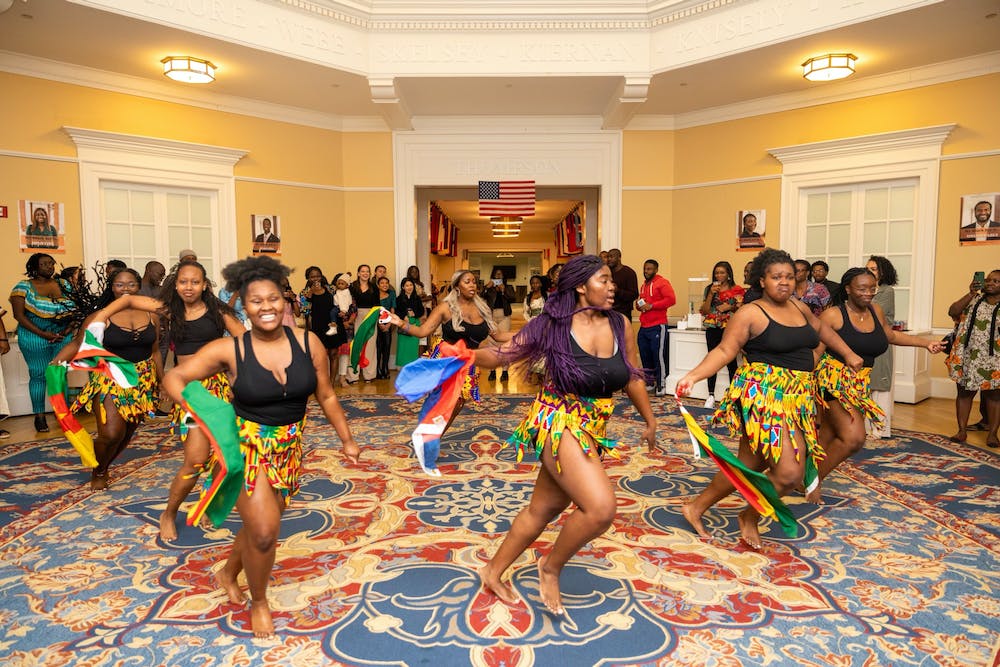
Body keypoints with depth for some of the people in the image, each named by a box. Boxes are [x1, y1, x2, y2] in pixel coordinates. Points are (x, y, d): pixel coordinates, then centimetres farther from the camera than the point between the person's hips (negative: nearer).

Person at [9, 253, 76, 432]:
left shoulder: (64, 284, 8)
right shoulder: (24, 287, -2)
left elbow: (75, 309, 7)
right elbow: (19, 315, -8)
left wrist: (69, 329, -9)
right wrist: (42, 334, -15)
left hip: (63, 336, 3)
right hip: (35, 337, -3)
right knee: (39, 375, 2)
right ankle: (39, 416, 10)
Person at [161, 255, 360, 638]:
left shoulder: (308, 343, -8)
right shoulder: (229, 350, -14)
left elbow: (326, 396, 1)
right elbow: (173, 378, -10)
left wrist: (346, 440, 4)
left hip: (288, 448, 4)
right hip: (245, 444, -4)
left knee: (260, 523, 17)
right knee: (265, 530, -11)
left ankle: (227, 574, 50)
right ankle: (259, 602, 20)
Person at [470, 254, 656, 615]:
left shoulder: (619, 325, 1)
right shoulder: (553, 324, -10)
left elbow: (633, 377, 13)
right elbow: (503, 354, -4)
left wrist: (650, 420, 21)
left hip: (592, 430, 6)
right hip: (558, 421, -6)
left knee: (543, 508, 15)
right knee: (600, 507, -21)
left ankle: (494, 571, 36)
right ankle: (551, 567, 7)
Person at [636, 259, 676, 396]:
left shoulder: (662, 283, -4)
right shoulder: (644, 284, 21)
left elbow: (671, 299, -16)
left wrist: (651, 305, -18)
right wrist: (639, 305, 9)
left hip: (657, 326, -8)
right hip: (643, 327, 8)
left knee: (658, 355, -9)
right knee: (645, 356, 10)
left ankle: (661, 385, -2)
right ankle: (649, 382, 22)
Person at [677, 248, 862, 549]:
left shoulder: (798, 307, 15)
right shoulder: (750, 314, -7)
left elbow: (822, 328, 34)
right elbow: (724, 351, -13)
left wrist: (848, 355, 32)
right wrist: (693, 376, -26)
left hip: (796, 398, 8)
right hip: (764, 395, -8)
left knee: (748, 465, 9)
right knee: (790, 473, -14)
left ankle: (696, 507, 25)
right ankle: (750, 518, 14)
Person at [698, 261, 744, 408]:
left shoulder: (737, 290, 2)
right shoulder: (709, 288, 10)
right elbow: (704, 310, 3)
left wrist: (730, 307, -16)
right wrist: (711, 294, -7)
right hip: (712, 328, 3)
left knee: (731, 361, -3)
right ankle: (711, 396, 5)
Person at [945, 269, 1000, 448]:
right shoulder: (974, 299, 5)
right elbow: (953, 312, -9)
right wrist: (970, 294, -14)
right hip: (968, 357, 2)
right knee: (964, 393, 8)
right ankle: (962, 430, 18)